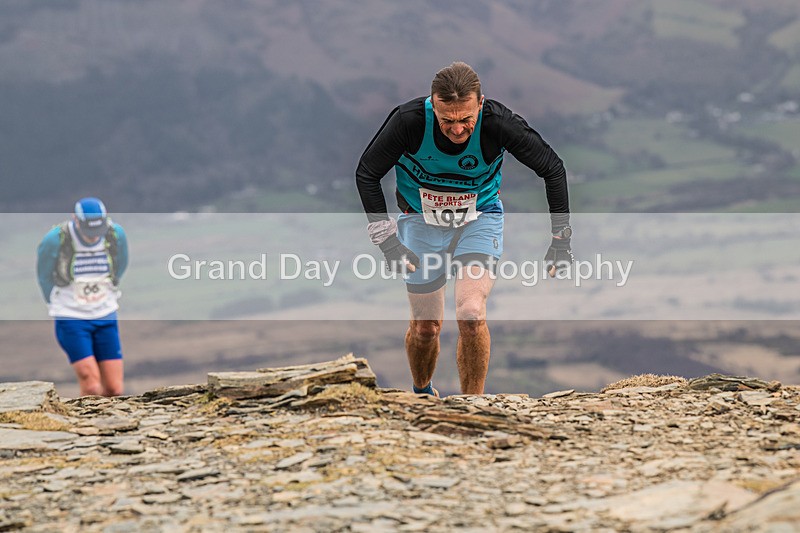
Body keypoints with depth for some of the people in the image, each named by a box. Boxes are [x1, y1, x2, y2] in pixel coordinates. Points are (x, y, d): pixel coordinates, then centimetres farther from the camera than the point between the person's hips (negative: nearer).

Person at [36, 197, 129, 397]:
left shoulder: (117, 235, -8)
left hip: (106, 319, 3)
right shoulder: (55, 240, -17)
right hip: (71, 320, -3)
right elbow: (44, 276, 3)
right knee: (92, 388, -17)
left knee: (114, 390, -3)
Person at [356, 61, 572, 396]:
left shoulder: (498, 123, -28)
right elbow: (366, 174, -13)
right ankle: (422, 395, 38)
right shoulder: (409, 120, -28)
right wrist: (387, 240, -17)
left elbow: (552, 168, -12)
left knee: (471, 314, -23)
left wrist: (561, 239, -11)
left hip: (479, 218, -1)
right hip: (422, 219, 1)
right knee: (425, 327, 7)